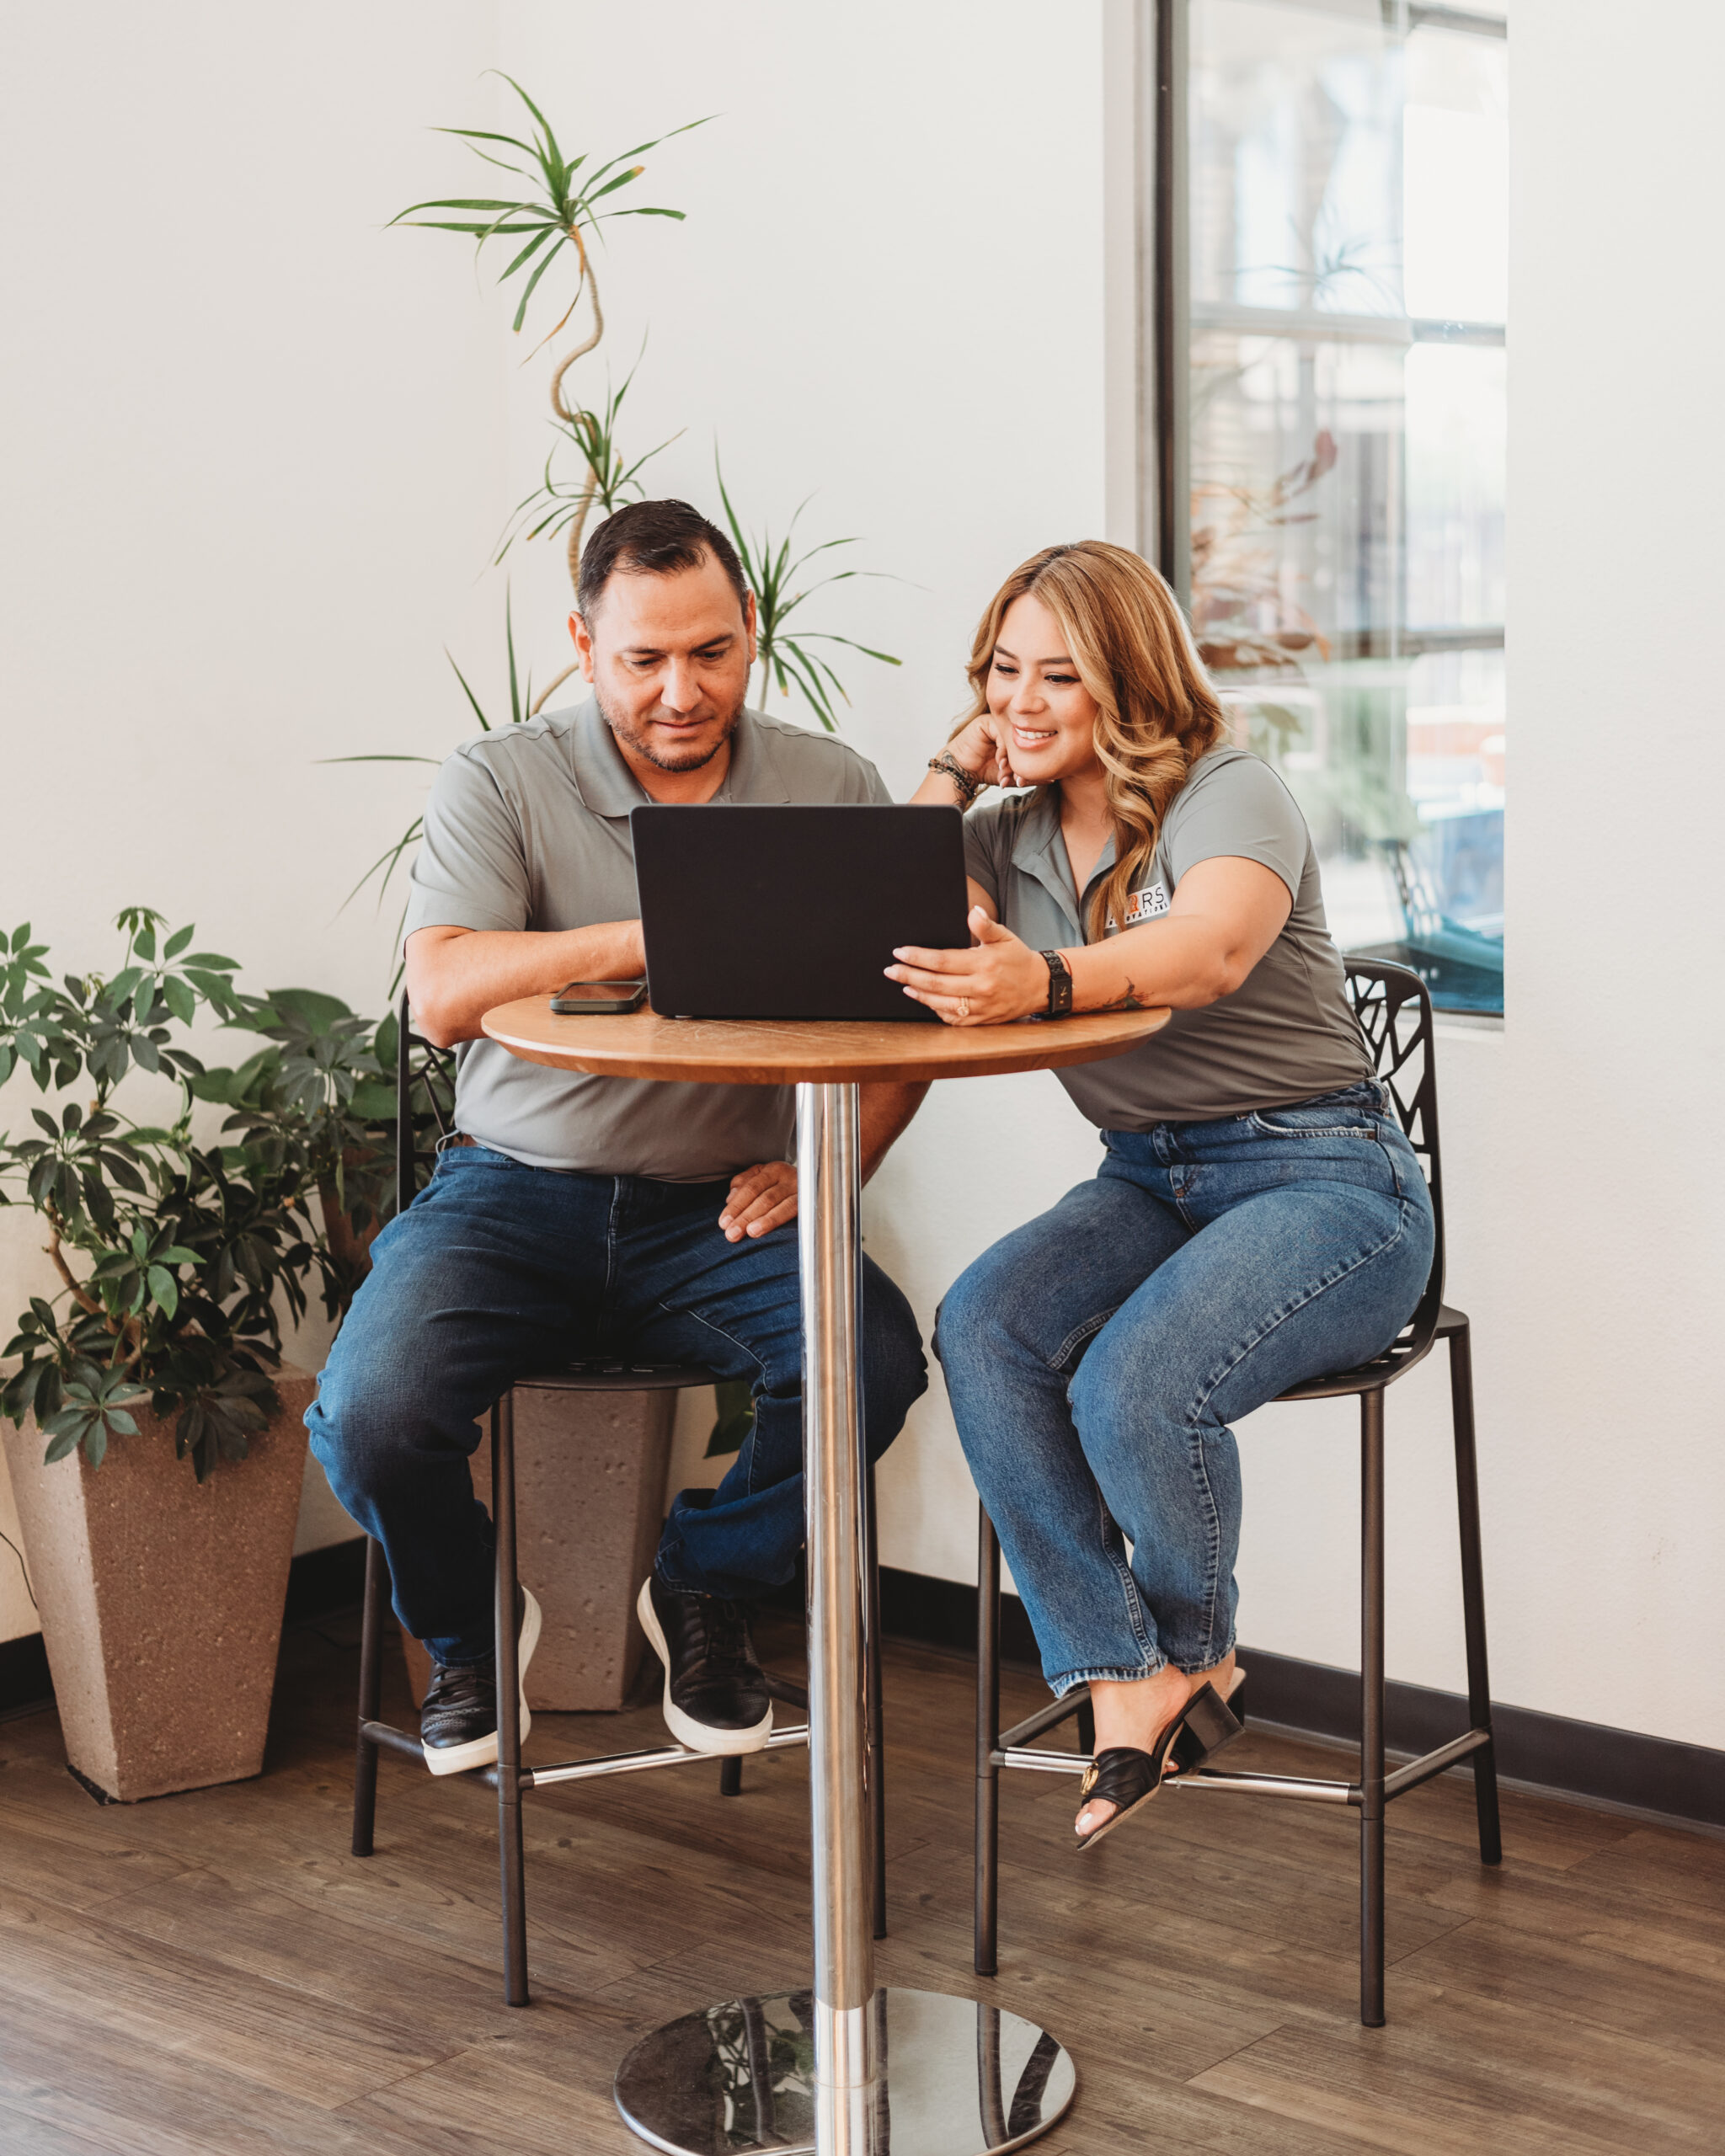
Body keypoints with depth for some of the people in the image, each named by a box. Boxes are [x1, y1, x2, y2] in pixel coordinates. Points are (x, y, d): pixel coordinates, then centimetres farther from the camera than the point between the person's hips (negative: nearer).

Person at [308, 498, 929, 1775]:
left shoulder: (833, 791, 5)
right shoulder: (500, 785, -2)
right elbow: (444, 997, -18)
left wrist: (824, 1168, -10)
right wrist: (662, 936, -26)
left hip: (718, 1208, 1)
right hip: (516, 1192, -1)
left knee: (875, 1355, -27)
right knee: (372, 1415, -26)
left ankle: (705, 1587, 5)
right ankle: (470, 1628, 12)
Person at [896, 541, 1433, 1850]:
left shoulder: (1229, 794, -9)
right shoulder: (1007, 834, 11)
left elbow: (1213, 950, -32)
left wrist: (1042, 983, -51)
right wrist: (956, 766, 0)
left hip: (1324, 1177, -6)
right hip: (1148, 1183, 6)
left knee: (1133, 1385, -31)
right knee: (983, 1324, -26)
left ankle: (1199, 1657, 1)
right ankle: (1126, 1682, -21)